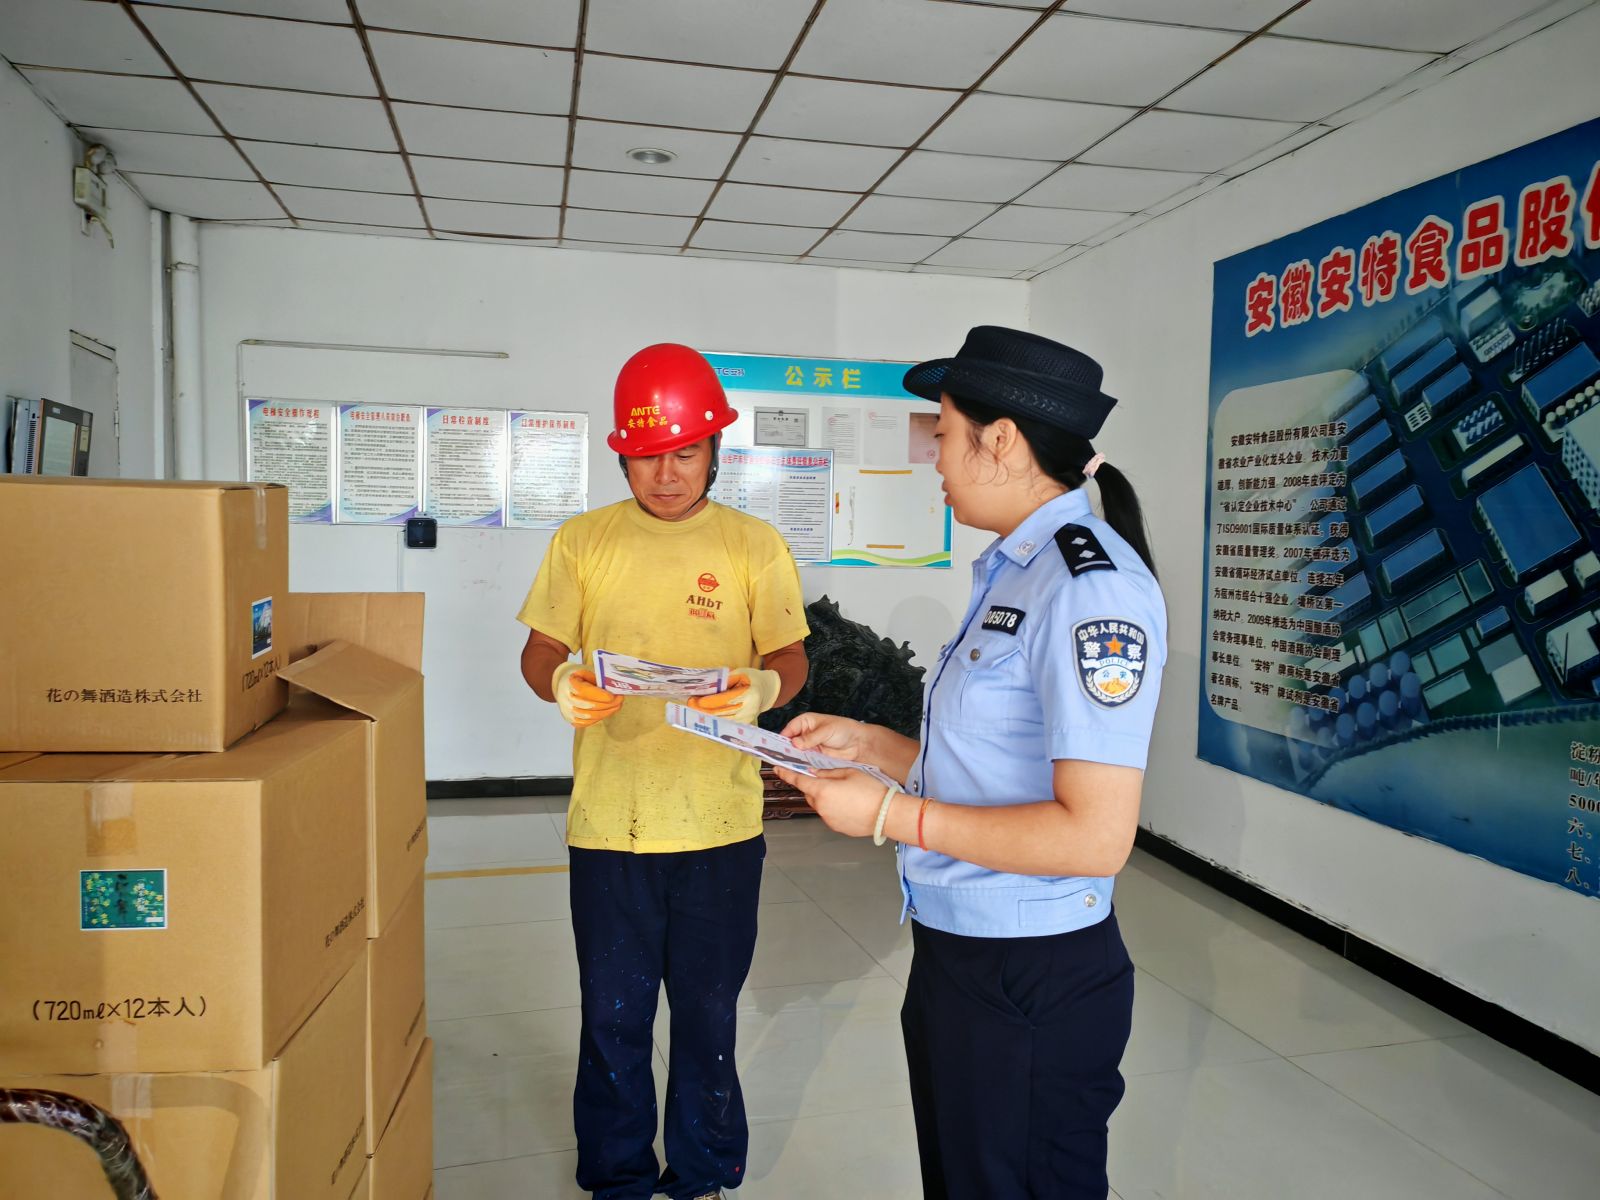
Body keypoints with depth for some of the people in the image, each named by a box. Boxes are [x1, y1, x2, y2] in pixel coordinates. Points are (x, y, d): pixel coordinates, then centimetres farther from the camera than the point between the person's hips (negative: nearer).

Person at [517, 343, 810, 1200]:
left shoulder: (756, 546, 1)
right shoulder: (581, 541, 3)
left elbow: (790, 658, 3)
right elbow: (539, 650, 5)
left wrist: (763, 688, -20)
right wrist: (561, 685, -18)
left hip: (719, 826, 0)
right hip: (608, 824, 1)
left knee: (708, 1014, 14)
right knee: (612, 1016, 13)